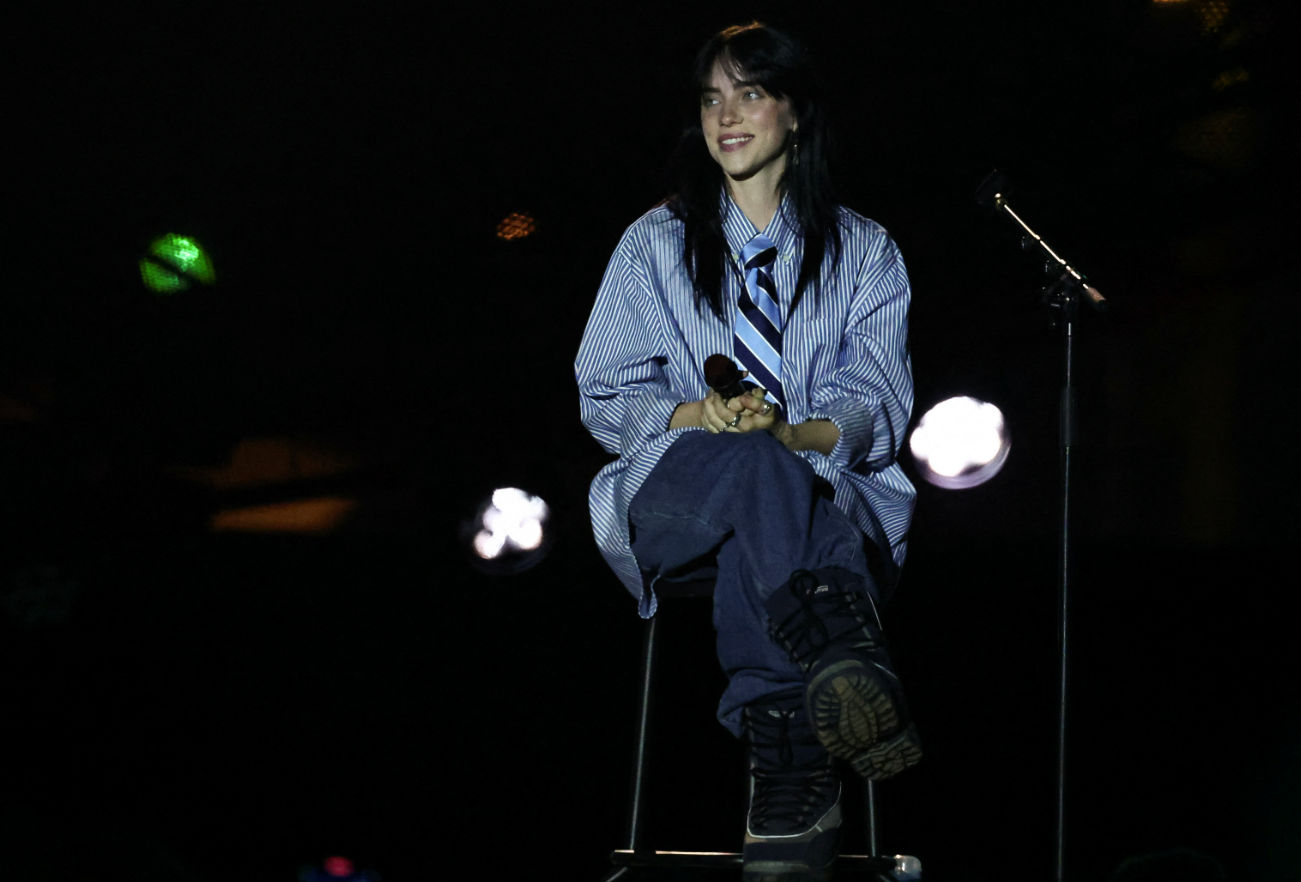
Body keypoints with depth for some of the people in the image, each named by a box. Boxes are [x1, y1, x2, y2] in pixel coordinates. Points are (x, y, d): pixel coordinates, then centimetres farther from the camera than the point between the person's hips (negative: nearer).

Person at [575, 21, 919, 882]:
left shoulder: (864, 252, 14)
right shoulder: (656, 245, 16)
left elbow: (876, 409, 3)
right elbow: (606, 396, 8)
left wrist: (790, 432, -20)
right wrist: (698, 416, -14)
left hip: (827, 490, 0)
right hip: (678, 497, 0)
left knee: (755, 545, -40)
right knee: (748, 467, -39)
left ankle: (786, 760, -51)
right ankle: (846, 666, -61)